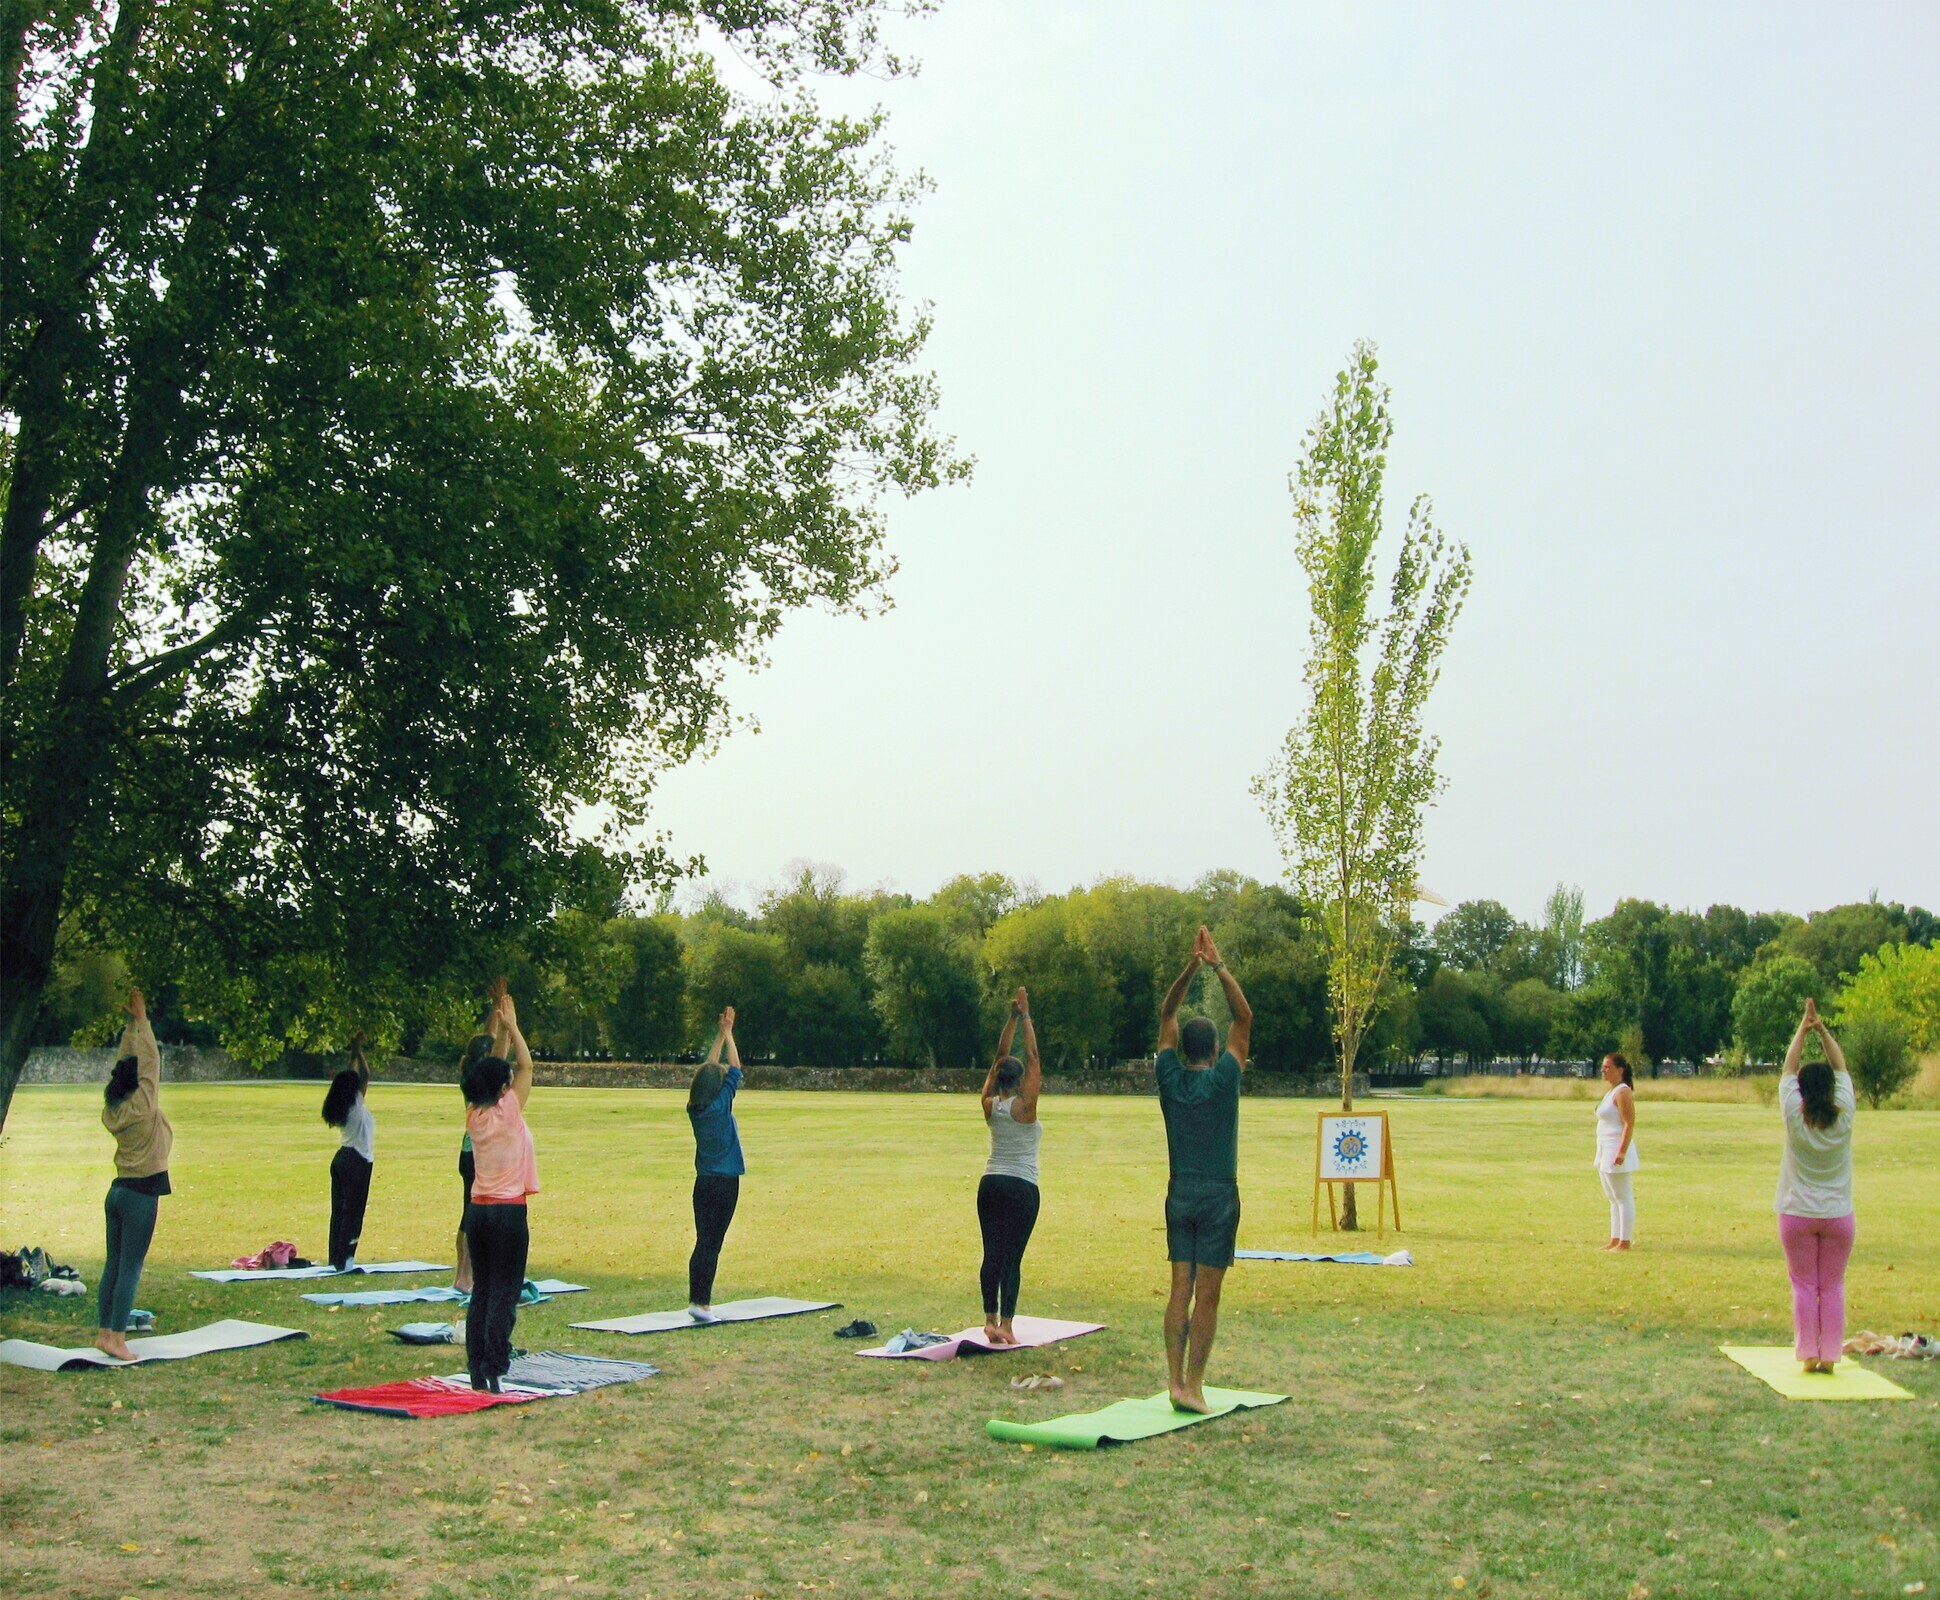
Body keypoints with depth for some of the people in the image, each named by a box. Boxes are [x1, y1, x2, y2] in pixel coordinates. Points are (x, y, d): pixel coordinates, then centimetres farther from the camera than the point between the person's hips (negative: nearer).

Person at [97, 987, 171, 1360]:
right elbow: (151, 1060, -10)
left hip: (118, 1191, 8)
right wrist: (141, 1019, -3)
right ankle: (116, 1339, -6)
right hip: (141, 1195, -8)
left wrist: (132, 1022, 17)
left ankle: (105, 1332, 15)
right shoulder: (142, 1106, -13)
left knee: (113, 1265, 11)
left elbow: (124, 1061, 15)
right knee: (130, 1268, -6)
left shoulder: (113, 1109, 6)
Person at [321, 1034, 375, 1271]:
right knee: (353, 1210, -5)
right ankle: (345, 1260, -5)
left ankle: (336, 1258, 14)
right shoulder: (355, 1105, -13)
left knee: (340, 1209, 10)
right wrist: (358, 1052, -9)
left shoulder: (342, 1106, 8)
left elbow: (351, 1077, 21)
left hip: (342, 1160, 9)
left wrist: (355, 1053, 22)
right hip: (357, 1161, -9)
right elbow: (365, 1076, -18)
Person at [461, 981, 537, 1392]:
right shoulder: (507, 1114, -12)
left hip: (478, 1212, 6)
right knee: (504, 1295, -3)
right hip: (509, 1213, -6)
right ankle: (493, 1370, -7)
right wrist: (511, 1026, 5)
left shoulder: (474, 1115, 3)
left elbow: (493, 1067, 15)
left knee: (481, 1291, 10)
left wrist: (501, 1028, 15)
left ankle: (476, 1368, 10)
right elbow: (526, 1065, -3)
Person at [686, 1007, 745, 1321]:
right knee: (712, 1244, -6)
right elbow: (735, 1070, -5)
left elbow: (707, 1070, 14)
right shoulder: (721, 1105, -13)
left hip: (703, 1183, 6)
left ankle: (696, 1299, 11)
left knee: (702, 1242, 9)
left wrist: (721, 1035, 17)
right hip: (725, 1183, -6)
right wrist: (727, 1034, 3)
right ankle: (702, 1304, -7)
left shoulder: (694, 1109, 3)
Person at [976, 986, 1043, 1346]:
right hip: (1022, 1187, -5)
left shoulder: (990, 1106, 1)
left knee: (992, 1253, 4)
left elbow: (1000, 1057, 7)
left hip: (991, 1185, 5)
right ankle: (1006, 1324, -6)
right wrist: (1025, 1017, -6)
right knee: (1013, 1256, -4)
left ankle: (990, 1320, -1)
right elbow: (1032, 1058, -10)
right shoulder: (1024, 1107, -11)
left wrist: (1012, 1018, 7)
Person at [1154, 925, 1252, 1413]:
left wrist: (1191, 967, 3)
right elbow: (1244, 1017, -6)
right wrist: (1218, 967, -7)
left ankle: (1176, 1382, 4)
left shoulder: (1170, 1079, 1)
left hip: (1179, 1195, 4)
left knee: (1180, 1291, 6)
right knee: (1207, 1296, -2)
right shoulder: (1222, 1079, -10)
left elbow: (1167, 1015, 10)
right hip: (1218, 1195, -4)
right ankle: (1192, 1386, -3)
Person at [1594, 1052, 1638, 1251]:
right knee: (1613, 1199, 14)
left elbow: (1629, 1124, -20)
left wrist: (1621, 1152, -26)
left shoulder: (1623, 1092, -14)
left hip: (1617, 1151, -11)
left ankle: (1624, 1242, -2)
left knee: (1623, 1198, -5)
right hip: (1606, 1152, 11)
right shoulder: (1612, 1092, 16)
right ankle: (1615, 1240, 20)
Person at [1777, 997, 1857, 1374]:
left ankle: (1808, 1355, 1)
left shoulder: (1795, 1118, -10)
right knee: (1833, 1287, 6)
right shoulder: (1844, 1117, -6)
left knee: (1804, 1287, 3)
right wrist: (1822, 1029, 4)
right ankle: (1829, 1356, 5)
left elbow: (1788, 1069, -1)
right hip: (1837, 1216, 1)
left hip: (1798, 1215, -1)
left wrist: (1803, 1029, 2)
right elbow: (1842, 1067, 4)